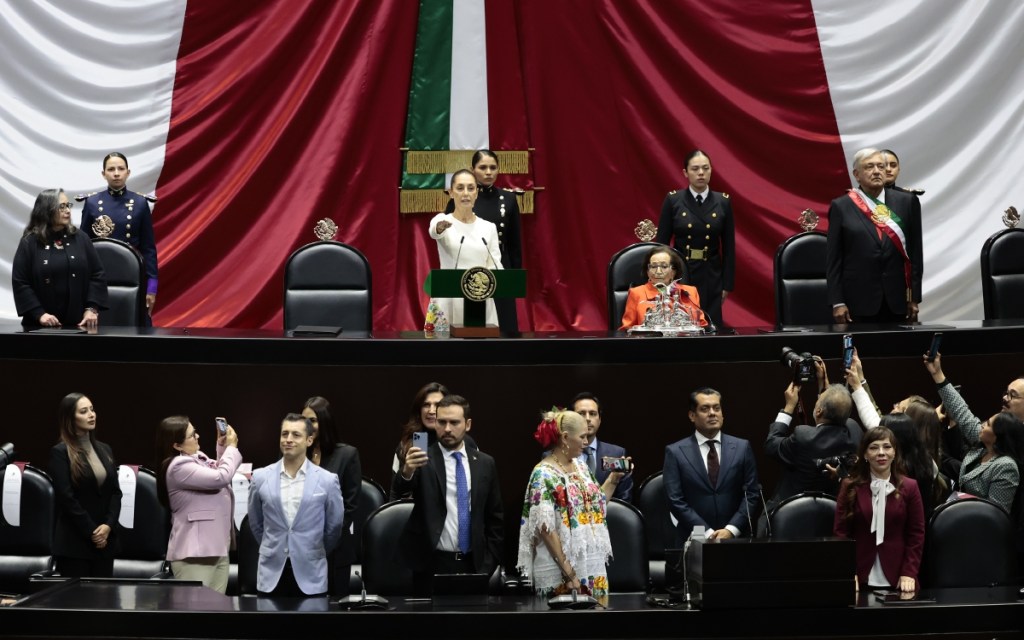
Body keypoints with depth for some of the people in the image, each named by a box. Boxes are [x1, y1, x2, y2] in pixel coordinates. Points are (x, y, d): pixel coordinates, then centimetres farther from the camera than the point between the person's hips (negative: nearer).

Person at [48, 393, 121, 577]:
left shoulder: (104, 449, 13)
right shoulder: (60, 452, -6)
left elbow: (116, 492, 9)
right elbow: (66, 498, -12)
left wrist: (108, 525, -6)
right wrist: (91, 531, -12)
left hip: (105, 539, 6)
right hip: (74, 541, -6)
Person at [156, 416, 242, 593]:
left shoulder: (198, 458, 11)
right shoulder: (179, 466, -16)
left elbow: (217, 471, 31)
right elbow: (220, 478, -20)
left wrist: (222, 447, 16)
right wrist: (231, 447, -5)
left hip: (216, 548, 9)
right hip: (194, 553, -9)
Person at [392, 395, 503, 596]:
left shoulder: (485, 463, 7)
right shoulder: (423, 459, -4)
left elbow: (494, 518, 11)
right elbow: (401, 489, -24)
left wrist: (489, 562, 5)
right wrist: (407, 471, -45)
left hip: (473, 564, 3)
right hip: (431, 565, -3)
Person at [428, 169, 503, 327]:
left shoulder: (489, 227, 8)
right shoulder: (441, 221, -1)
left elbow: (495, 265, 0)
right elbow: (434, 230, -26)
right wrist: (440, 227, -51)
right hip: (450, 304, -3)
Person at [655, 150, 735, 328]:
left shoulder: (723, 202, 2)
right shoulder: (673, 200, -2)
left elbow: (729, 247, 5)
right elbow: (661, 243, -1)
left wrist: (727, 284, 2)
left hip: (711, 277, 1)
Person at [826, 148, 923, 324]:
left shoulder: (907, 202, 8)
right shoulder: (841, 207, 3)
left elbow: (915, 252, 8)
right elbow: (833, 259, 1)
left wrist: (914, 298, 3)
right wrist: (837, 303, -5)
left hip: (898, 301, 2)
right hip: (859, 302, -2)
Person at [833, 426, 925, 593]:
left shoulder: (909, 487, 5)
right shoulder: (850, 487, 4)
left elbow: (916, 534, 3)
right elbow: (841, 532, 1)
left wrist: (909, 573, -7)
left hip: (896, 580, 0)